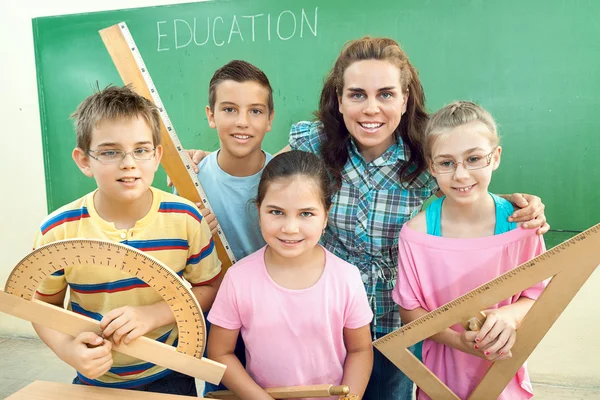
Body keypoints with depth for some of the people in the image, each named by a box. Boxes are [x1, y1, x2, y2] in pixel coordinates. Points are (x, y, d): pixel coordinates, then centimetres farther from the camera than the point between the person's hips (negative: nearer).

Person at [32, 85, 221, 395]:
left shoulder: (186, 218, -17)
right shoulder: (57, 232, -17)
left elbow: (209, 288, -8)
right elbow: (44, 305, -2)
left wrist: (152, 314, -22)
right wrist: (68, 350, -21)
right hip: (93, 381, 1)